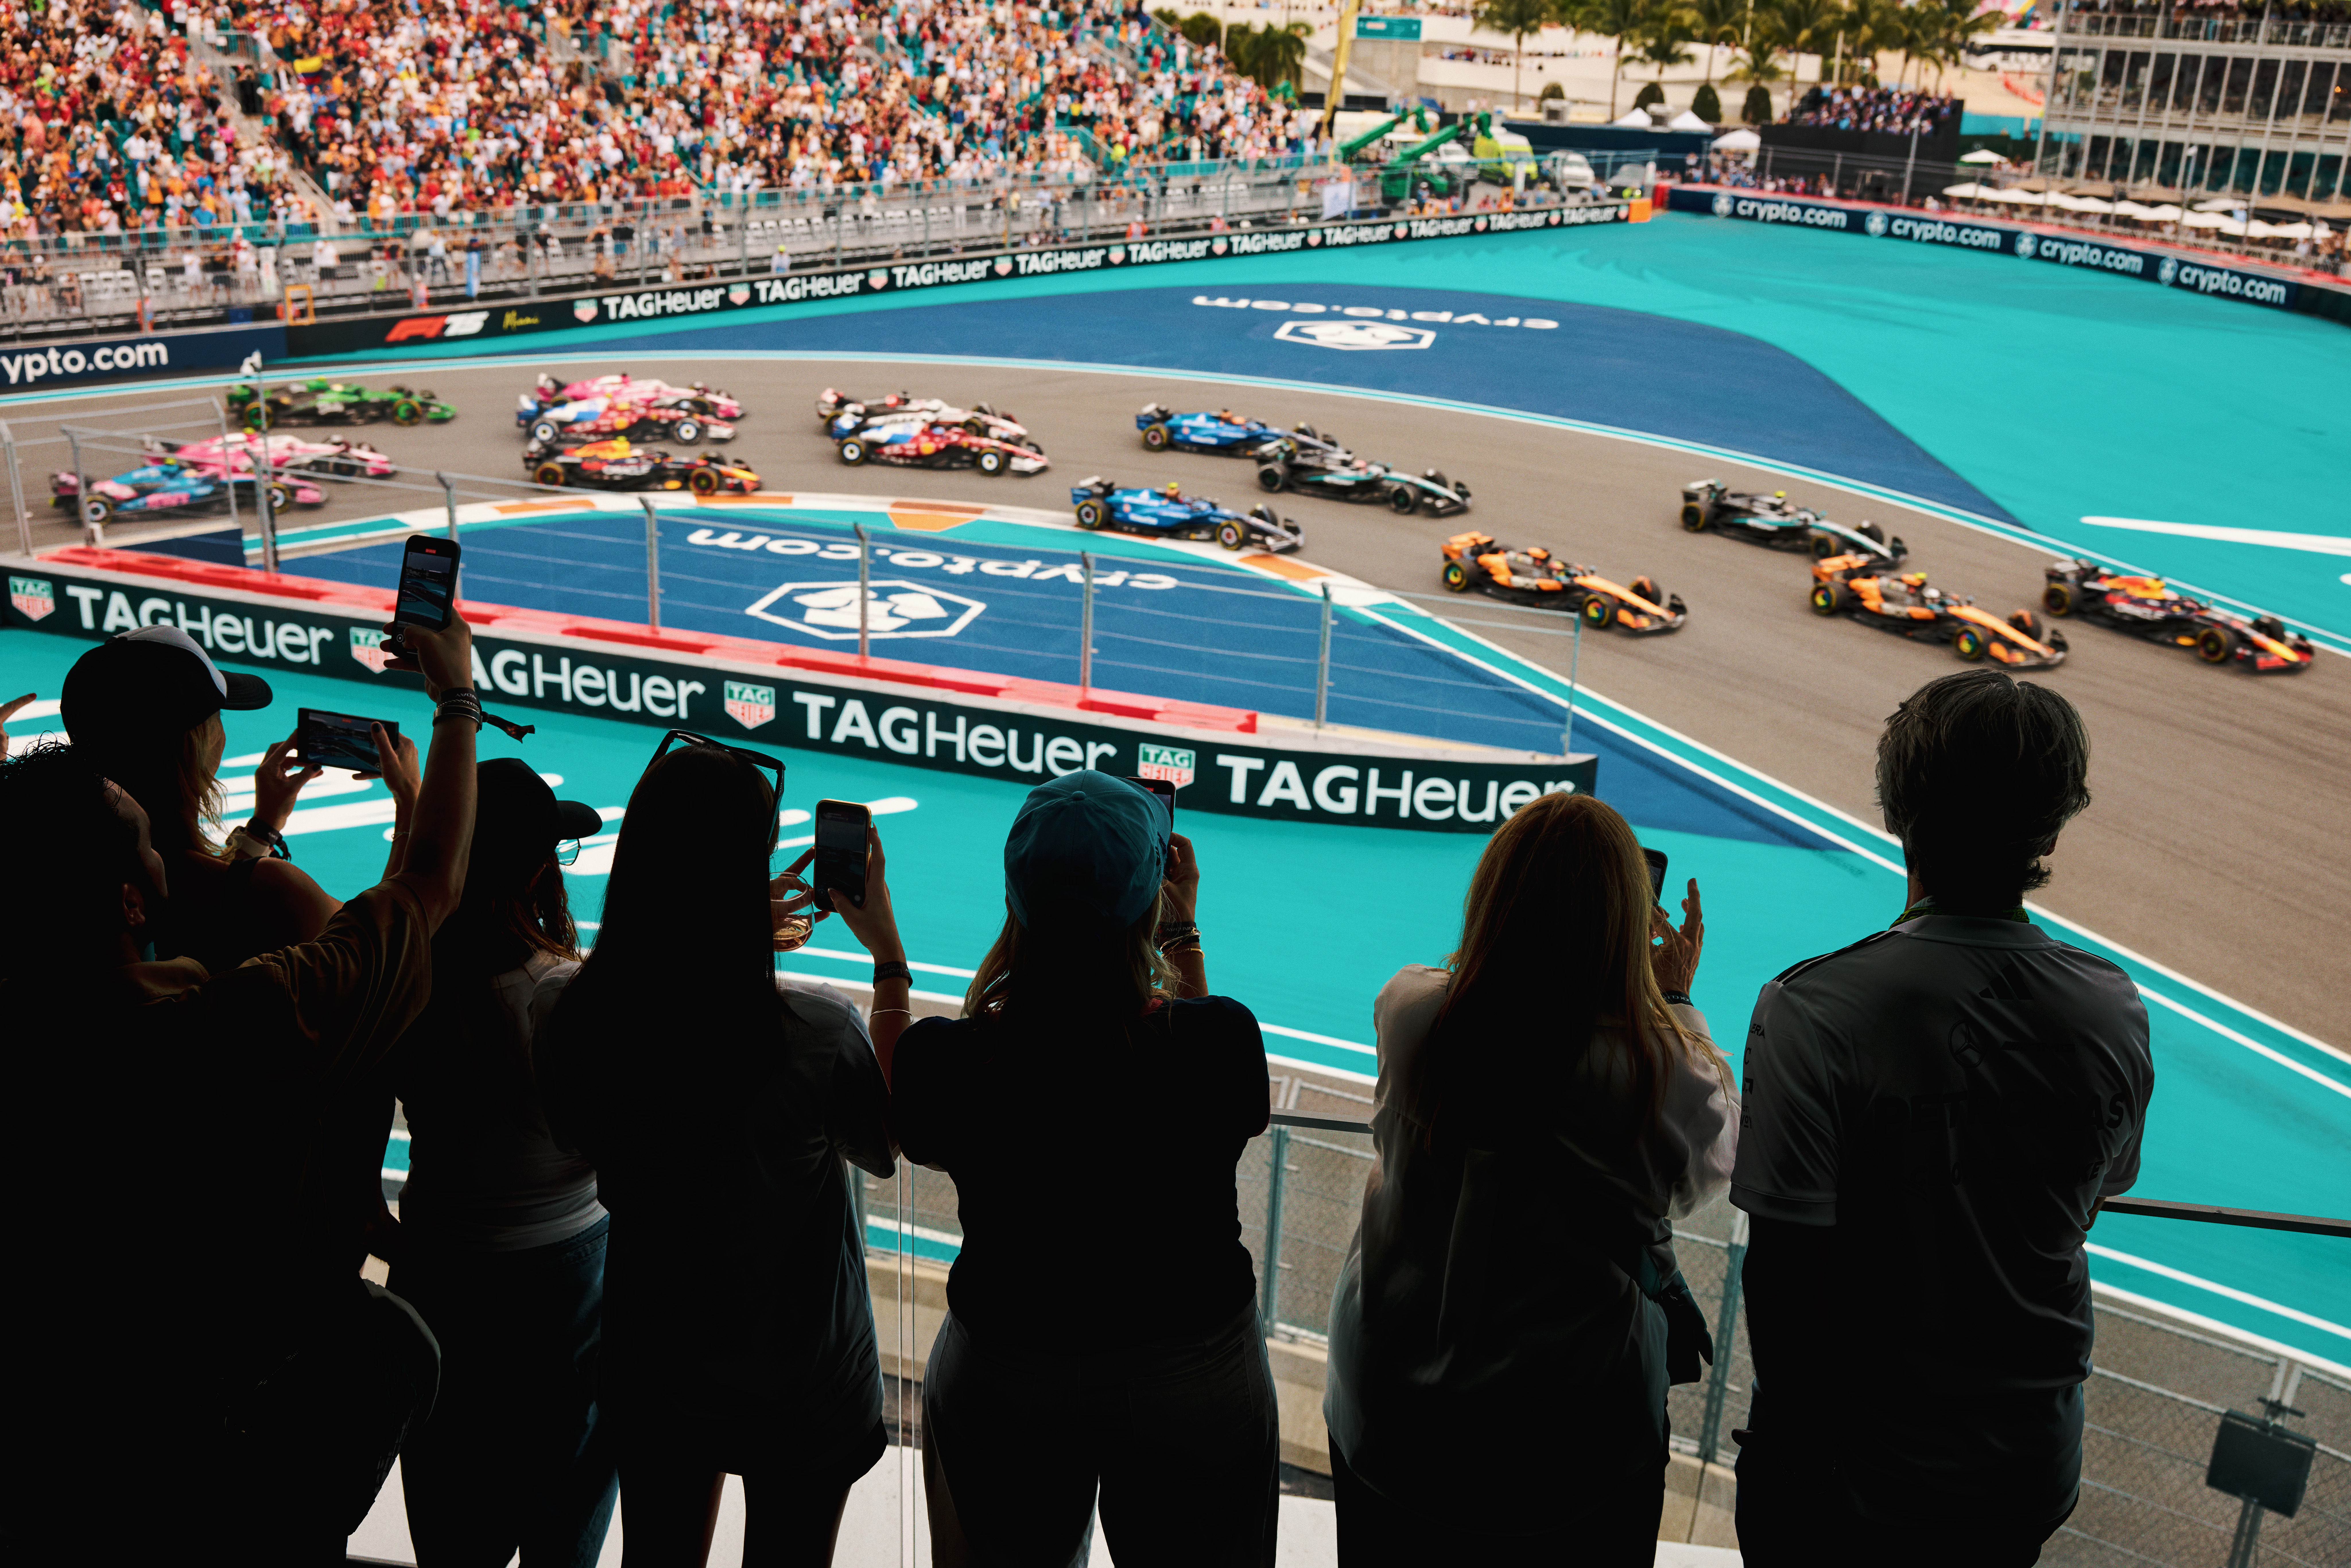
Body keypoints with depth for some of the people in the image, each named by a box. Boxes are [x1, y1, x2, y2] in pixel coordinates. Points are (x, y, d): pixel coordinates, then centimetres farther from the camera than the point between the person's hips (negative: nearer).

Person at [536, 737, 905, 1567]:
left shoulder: (562, 1018, -21)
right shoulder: (819, 1038, -33)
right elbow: (889, 1142, -12)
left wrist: (742, 930, 2)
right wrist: (888, 952, -9)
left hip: (648, 1379, 3)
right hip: (802, 1400, -3)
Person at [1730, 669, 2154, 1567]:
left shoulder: (1814, 1013, -26)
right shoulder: (2115, 1013, -10)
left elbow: (1785, 1267, -21)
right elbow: (2083, 1213, 5)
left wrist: (1790, 1431, -6)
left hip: (1855, 1480, -4)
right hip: (2033, 1471, 4)